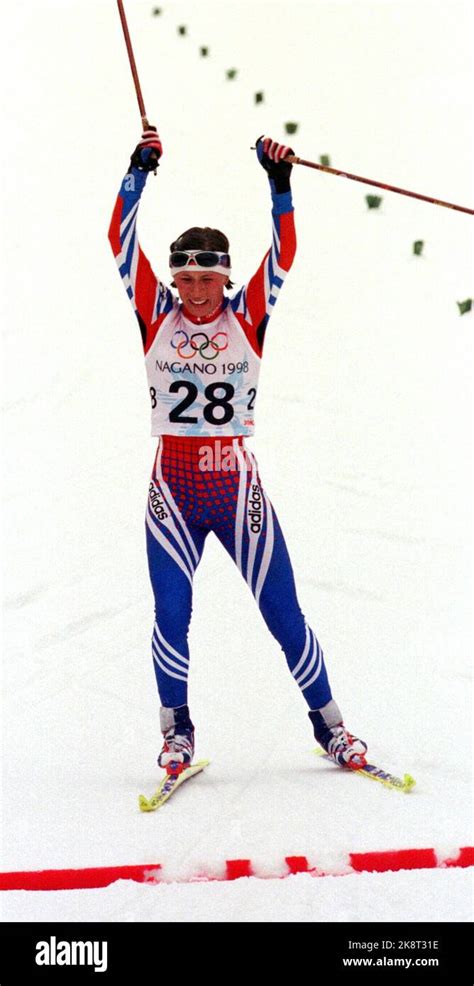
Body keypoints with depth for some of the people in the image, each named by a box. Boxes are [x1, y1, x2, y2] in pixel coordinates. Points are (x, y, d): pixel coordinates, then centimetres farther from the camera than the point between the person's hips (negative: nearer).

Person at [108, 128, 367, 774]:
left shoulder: (247, 317, 2)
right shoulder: (157, 316, 3)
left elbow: (283, 254, -5)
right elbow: (121, 242, -2)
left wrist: (280, 185, -13)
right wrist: (139, 174, -8)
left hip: (237, 485, 0)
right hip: (172, 488, 1)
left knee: (283, 613, 2)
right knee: (171, 616, -3)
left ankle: (329, 725, 16)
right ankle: (177, 732, 16)